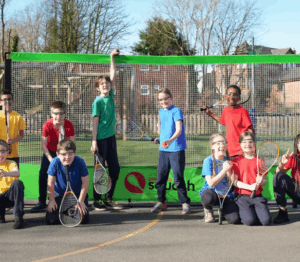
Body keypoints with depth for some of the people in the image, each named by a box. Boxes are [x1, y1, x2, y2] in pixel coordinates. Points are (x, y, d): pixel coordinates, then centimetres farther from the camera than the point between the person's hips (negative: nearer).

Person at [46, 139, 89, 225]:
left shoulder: (80, 162, -23)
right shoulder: (55, 163, -22)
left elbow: (85, 182, -14)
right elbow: (51, 183, -12)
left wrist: (81, 201, -11)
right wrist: (52, 200, -8)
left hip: (77, 194, 0)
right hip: (59, 195, 0)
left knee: (83, 219, -15)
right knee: (51, 220, -12)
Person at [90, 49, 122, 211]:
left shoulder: (110, 96, 8)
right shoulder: (98, 101, -9)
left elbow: (113, 75, 17)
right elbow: (95, 122, -10)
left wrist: (112, 57, 21)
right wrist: (94, 141, -14)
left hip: (111, 137, 7)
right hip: (101, 139, -7)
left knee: (115, 168, 9)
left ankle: (108, 199, 18)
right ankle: (97, 201, 8)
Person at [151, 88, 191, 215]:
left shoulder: (176, 111, -10)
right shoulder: (161, 112, 12)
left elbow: (179, 129, -22)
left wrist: (171, 140, -38)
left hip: (176, 149, -7)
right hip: (163, 149, 7)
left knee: (178, 178, -5)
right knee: (160, 177, 10)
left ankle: (185, 203, 6)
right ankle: (161, 202, 22)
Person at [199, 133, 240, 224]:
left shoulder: (228, 161, 6)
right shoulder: (208, 161, -7)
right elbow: (211, 183, -16)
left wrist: (229, 171, -16)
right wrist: (224, 170, -17)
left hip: (227, 195, 3)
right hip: (212, 192, -3)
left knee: (234, 219, -21)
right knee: (208, 197, -42)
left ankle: (223, 209, 16)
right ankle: (208, 209, -2)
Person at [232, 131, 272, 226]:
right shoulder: (236, 160, 3)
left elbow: (265, 180, 11)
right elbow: (235, 182, -3)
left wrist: (261, 181, -14)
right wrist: (249, 186, -17)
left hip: (257, 196, 3)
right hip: (243, 197, -2)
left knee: (266, 221, -19)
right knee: (249, 220, -25)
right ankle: (242, 212, 8)